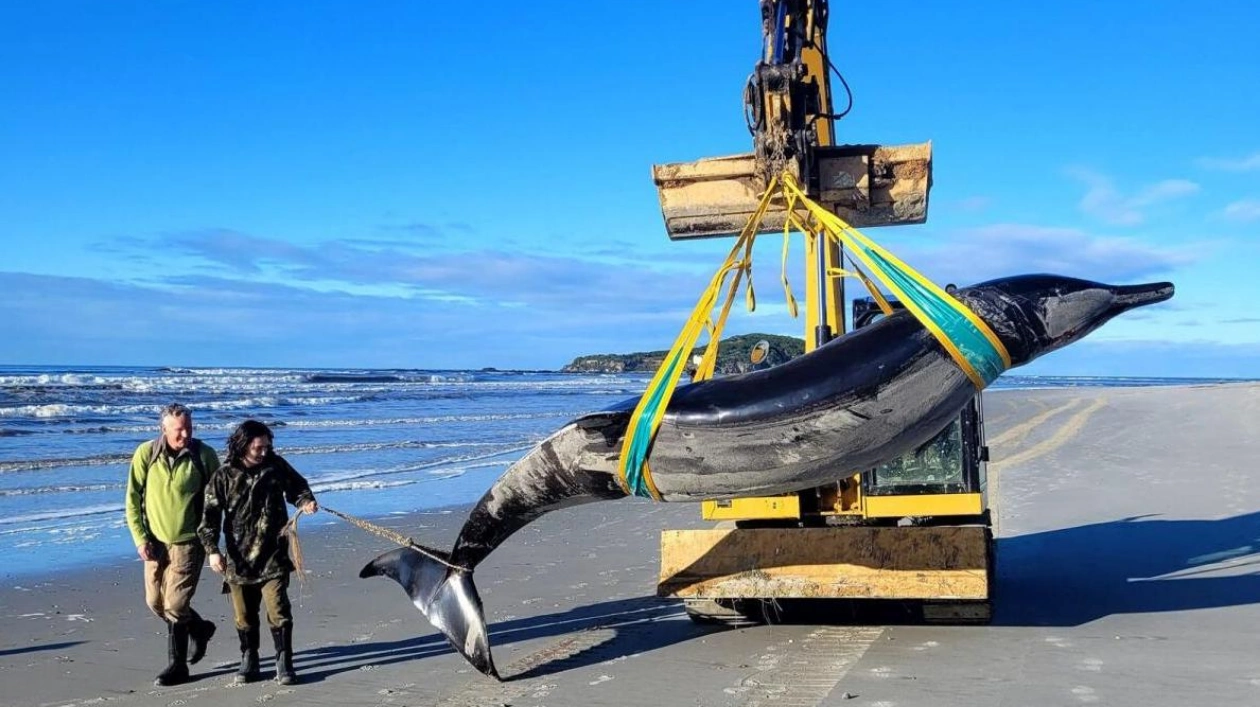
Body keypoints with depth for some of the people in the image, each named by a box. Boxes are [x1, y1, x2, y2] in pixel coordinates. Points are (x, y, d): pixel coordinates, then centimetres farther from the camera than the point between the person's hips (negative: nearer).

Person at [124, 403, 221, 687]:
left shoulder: (204, 455, -9)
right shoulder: (146, 453, -6)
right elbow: (133, 499, -1)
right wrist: (140, 538, -8)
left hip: (188, 541, -3)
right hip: (155, 541, 4)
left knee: (175, 605, -8)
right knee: (155, 602, 11)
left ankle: (177, 666, 10)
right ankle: (200, 629, 36)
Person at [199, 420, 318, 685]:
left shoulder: (276, 465, 0)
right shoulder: (224, 476, -5)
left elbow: (297, 486, 15)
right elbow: (210, 515, -5)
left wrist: (305, 501, -7)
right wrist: (212, 549, -15)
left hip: (273, 556, 0)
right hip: (239, 557, 0)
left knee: (278, 610, -6)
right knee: (244, 615, 11)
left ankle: (284, 662, 5)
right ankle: (249, 660, 28)